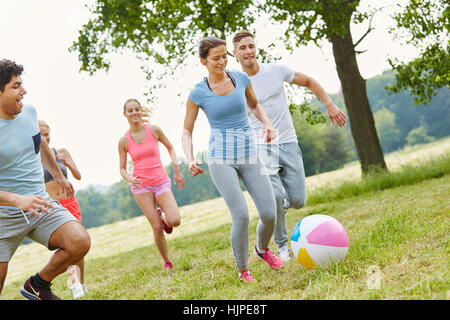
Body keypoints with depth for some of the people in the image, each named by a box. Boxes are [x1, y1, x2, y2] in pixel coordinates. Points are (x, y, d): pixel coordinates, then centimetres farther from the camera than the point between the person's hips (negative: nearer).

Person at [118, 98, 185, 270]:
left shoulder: (154, 130, 0)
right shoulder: (124, 141, -1)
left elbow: (170, 147, 15)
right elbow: (122, 169, 6)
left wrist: (176, 169, 4)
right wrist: (130, 179, -16)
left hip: (161, 182, 1)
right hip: (140, 186, -1)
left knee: (174, 221, -18)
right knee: (157, 227, -7)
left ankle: (163, 215, 19)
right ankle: (167, 262, 13)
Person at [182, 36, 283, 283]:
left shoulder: (240, 78, 3)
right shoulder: (197, 93, -5)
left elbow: (254, 105, 22)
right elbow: (186, 132, 3)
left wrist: (267, 123, 2)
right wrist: (190, 160, -14)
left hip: (249, 155, 3)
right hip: (221, 160, -3)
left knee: (269, 214, -5)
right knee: (241, 216, -16)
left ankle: (262, 248, 30)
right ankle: (243, 270, 8)